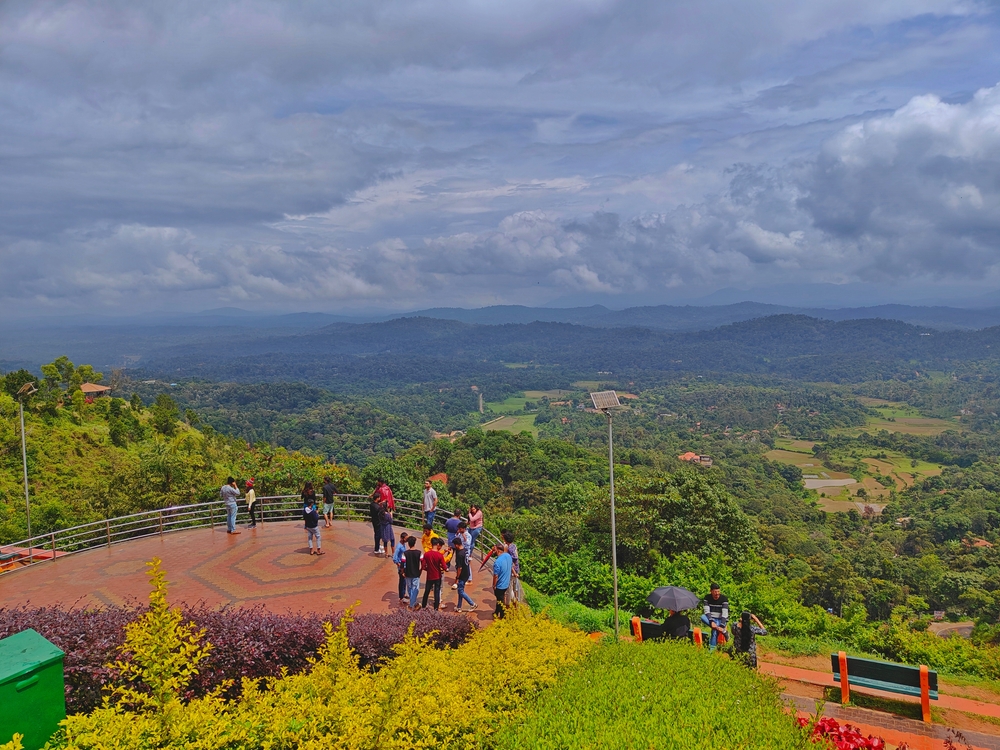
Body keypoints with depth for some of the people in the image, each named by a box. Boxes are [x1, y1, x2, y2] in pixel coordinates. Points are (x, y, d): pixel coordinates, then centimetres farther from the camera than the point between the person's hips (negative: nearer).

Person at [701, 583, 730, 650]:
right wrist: (711, 621, -29)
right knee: (703, 617, -28)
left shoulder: (724, 599, -11)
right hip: (711, 619, 3)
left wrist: (722, 626, -28)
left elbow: (724, 613, -18)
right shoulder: (707, 598, -4)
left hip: (721, 619, -3)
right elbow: (706, 611, -12)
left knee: (715, 631, -27)